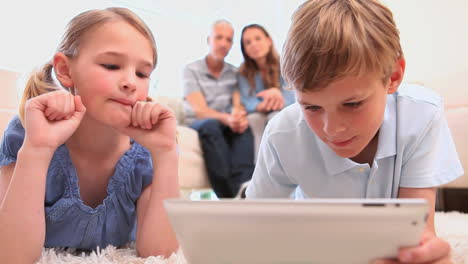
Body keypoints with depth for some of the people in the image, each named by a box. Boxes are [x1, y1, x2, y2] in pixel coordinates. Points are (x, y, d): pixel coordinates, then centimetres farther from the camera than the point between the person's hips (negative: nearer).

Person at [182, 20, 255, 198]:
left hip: (226, 126, 3)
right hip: (199, 126, -3)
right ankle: (230, 195, -48)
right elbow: (200, 110, -14)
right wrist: (226, 118, -35)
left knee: (244, 125, -30)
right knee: (211, 125, -37)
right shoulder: (191, 70, -2)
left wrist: (238, 114, -28)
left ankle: (243, 186, -49)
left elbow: (238, 104, -1)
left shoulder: (234, 73, 13)